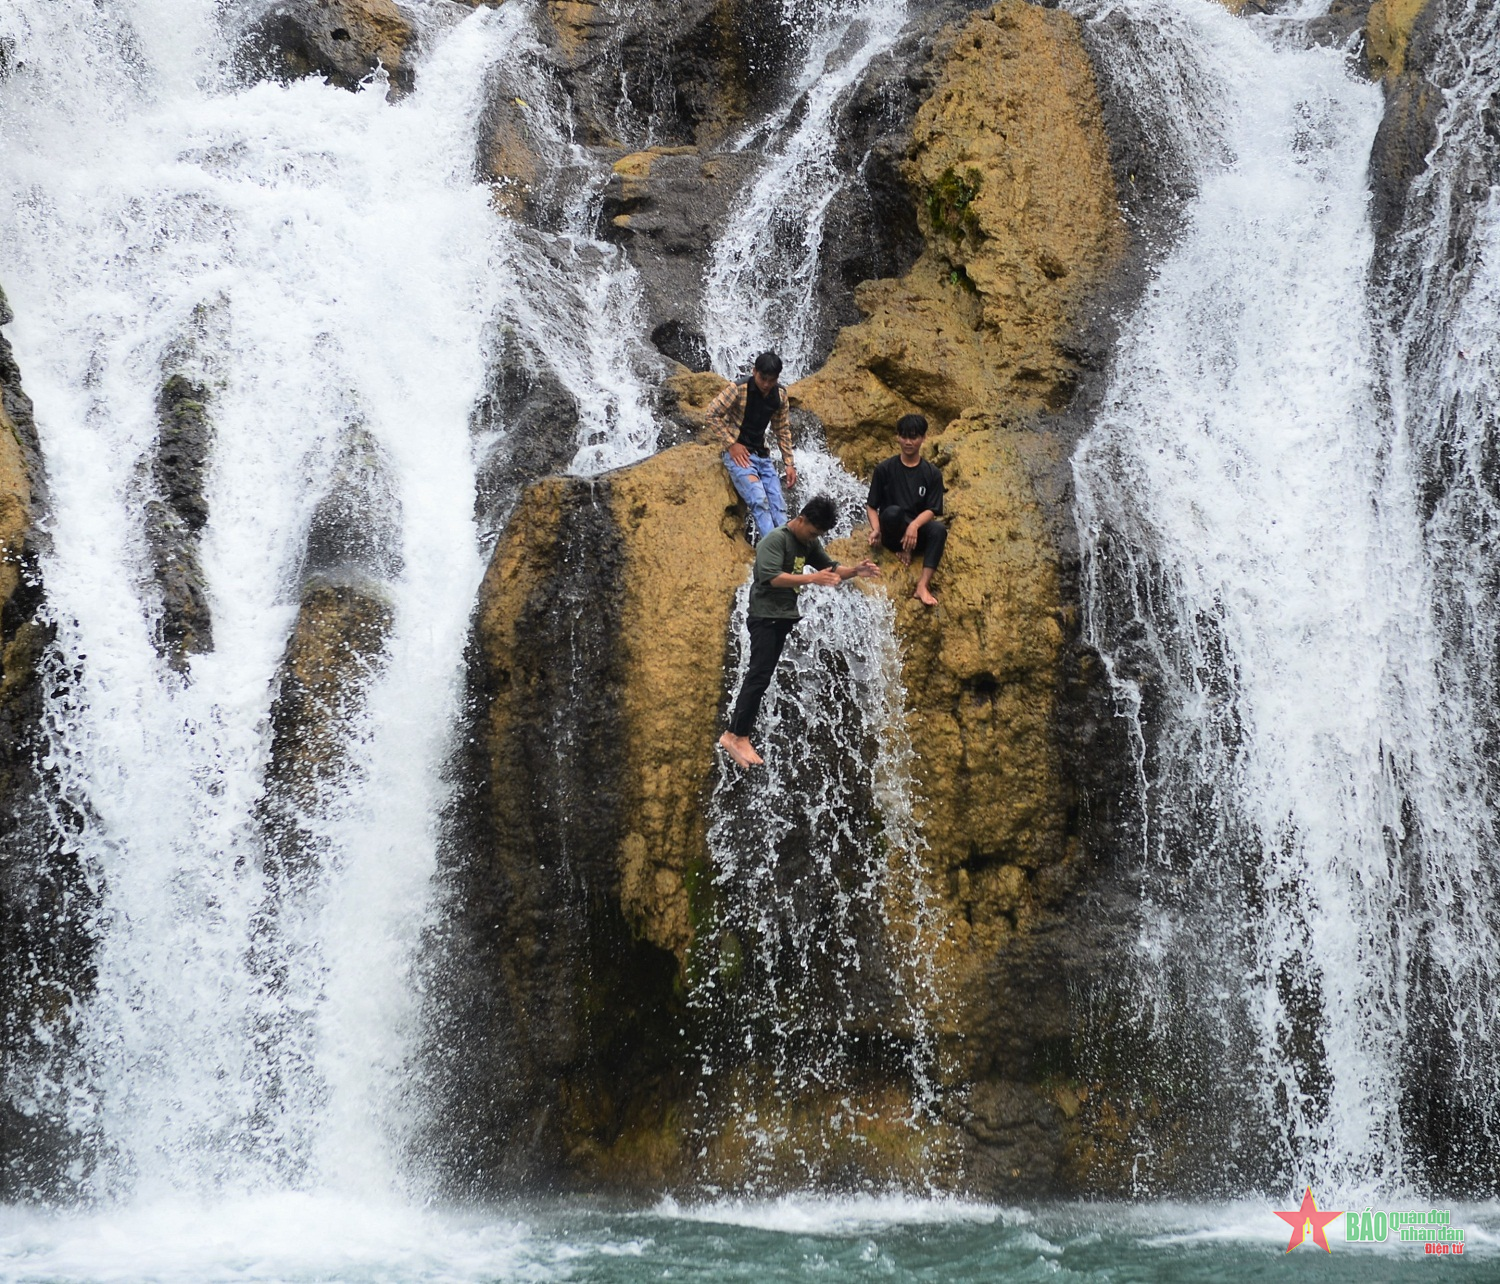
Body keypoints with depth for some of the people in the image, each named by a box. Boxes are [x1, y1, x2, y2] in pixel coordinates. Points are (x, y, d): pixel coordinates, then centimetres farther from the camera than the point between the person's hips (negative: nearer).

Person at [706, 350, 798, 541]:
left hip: (762, 454, 6)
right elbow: (713, 414, -10)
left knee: (778, 506, -7)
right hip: (738, 453, -6)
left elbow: (782, 430, 14)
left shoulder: (780, 395, 4)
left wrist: (789, 463, 10)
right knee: (759, 502, -24)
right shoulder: (739, 389, -14)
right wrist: (731, 444, -14)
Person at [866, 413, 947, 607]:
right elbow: (872, 505, 2)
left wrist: (914, 525, -26)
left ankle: (923, 586, -45)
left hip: (917, 533, 1)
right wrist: (876, 529, -18)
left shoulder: (932, 473, 4)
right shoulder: (885, 469, 2)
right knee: (893, 511, -36)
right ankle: (903, 551, -10)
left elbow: (932, 510, -5)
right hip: (891, 533, -1)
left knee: (939, 529, -34)